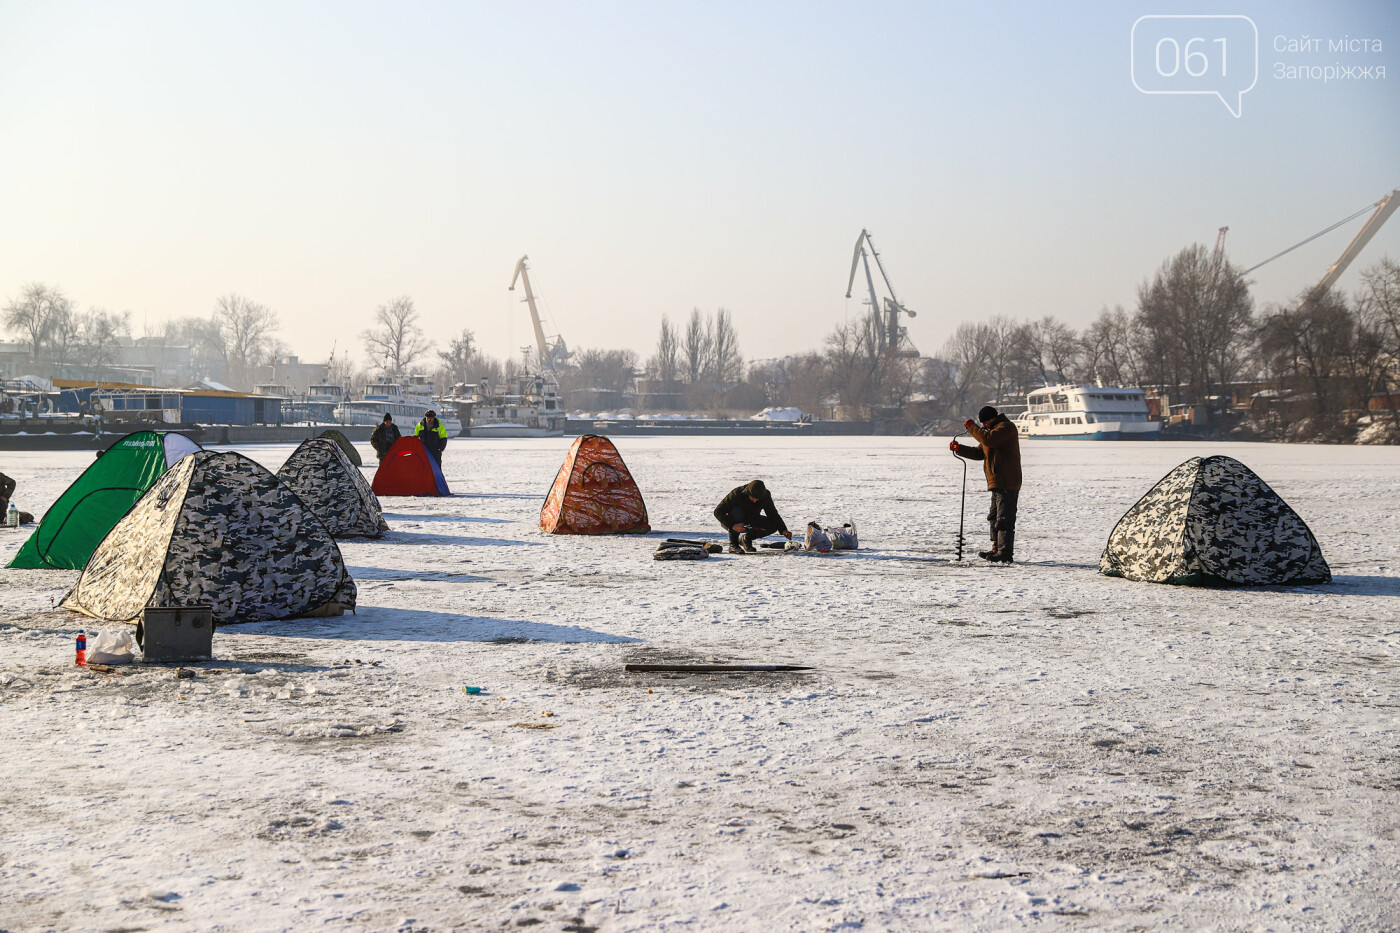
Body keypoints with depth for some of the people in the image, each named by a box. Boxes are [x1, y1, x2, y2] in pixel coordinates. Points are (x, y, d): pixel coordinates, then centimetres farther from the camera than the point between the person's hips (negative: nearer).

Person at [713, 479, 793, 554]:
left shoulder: (765, 496, -17)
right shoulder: (737, 493, -29)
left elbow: (773, 514, -8)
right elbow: (718, 512, -29)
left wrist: (783, 530, -24)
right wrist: (732, 525, -42)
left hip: (750, 521, 4)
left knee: (773, 526, -18)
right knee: (737, 511, -38)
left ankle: (747, 539, 4)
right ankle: (733, 544, -23)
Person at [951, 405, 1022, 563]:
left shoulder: (1006, 427, -9)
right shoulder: (993, 429, 23)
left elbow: (988, 439, -27)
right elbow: (980, 452, 23)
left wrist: (972, 427, -14)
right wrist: (959, 448, 10)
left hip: (1007, 483, -11)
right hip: (997, 483, 11)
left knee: (1004, 518, -12)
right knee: (995, 518, 15)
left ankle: (1005, 553, -13)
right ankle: (997, 550, 22)